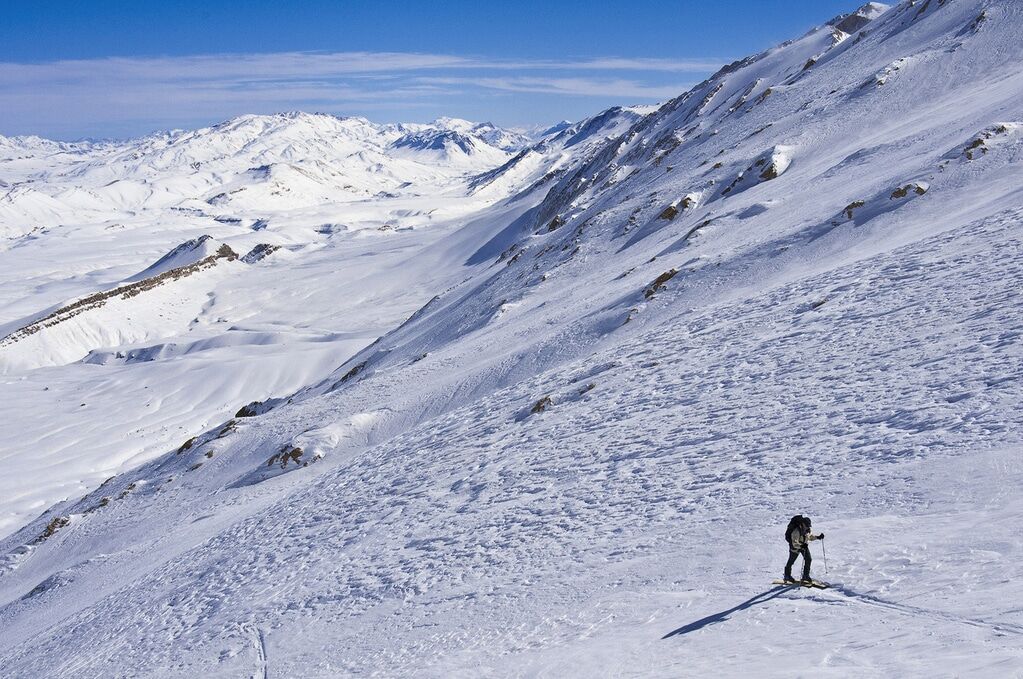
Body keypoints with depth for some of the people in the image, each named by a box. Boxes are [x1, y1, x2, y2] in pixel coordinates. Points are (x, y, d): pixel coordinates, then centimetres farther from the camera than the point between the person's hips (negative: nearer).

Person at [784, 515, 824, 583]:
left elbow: (810, 536, 8)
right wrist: (801, 546, -55)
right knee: (791, 561, 9)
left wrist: (818, 537, -6)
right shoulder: (796, 531, -36)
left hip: (804, 546, 6)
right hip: (795, 546, -6)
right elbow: (794, 543, -38)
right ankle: (787, 576, 28)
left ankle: (806, 576, 12)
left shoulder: (807, 529, -12)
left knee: (808, 559, -3)